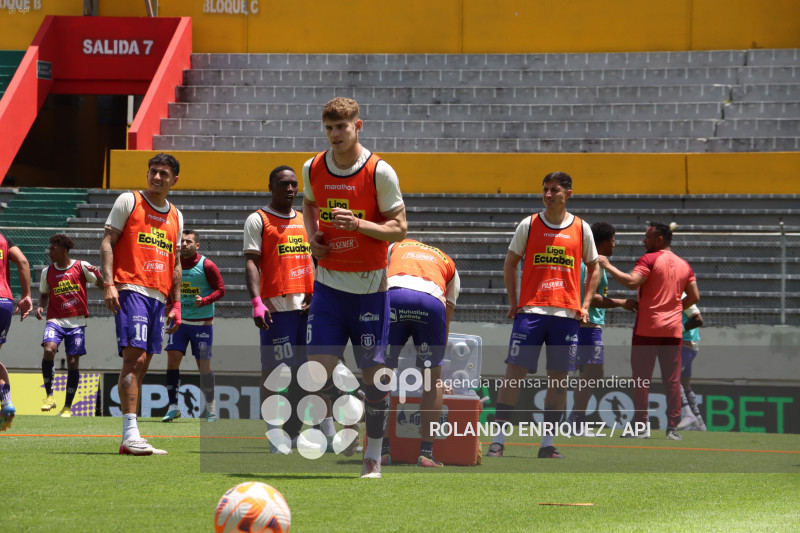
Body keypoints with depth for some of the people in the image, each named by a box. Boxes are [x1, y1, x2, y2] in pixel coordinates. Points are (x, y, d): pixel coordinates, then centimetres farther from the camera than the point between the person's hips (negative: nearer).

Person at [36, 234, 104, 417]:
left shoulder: (81, 267, -1)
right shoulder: (47, 271, 9)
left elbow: (102, 286, 0)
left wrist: (97, 274, -21)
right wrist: (41, 306, 0)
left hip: (76, 321, -1)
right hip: (55, 319, 1)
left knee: (73, 361, -2)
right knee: (49, 349, -25)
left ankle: (67, 407, 8)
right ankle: (49, 396, -14)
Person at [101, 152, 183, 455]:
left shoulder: (175, 217, 19)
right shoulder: (129, 201, 3)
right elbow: (107, 242, -1)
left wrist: (176, 303, 18)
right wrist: (109, 284, -12)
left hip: (159, 296, 6)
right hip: (131, 289, -6)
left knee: (142, 365, 5)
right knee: (134, 358, -18)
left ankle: (130, 439, 6)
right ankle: (130, 436, -25)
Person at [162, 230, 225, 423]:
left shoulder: (206, 265, -8)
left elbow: (220, 289, -6)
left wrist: (204, 301, -22)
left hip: (202, 322, -3)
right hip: (179, 320, 3)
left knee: (204, 364, 1)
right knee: (172, 358, -10)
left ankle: (210, 405, 19)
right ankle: (173, 406, -7)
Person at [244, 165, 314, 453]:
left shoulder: (305, 220, 19)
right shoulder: (258, 220, 1)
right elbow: (251, 263, -7)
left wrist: (317, 295, 6)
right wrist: (257, 302, -19)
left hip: (307, 305, 6)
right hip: (276, 306, -6)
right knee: (272, 369, -5)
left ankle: (292, 432, 12)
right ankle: (274, 435, -3)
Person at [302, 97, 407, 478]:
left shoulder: (380, 173, -10)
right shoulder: (313, 169, 2)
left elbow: (399, 229, -7)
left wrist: (359, 224, -24)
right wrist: (313, 236, 4)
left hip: (370, 285, -3)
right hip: (329, 283, 3)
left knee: (373, 371, 0)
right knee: (319, 368, -8)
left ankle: (373, 456, 11)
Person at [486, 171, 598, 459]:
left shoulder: (581, 229, 7)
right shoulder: (528, 225, 4)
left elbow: (593, 268, 17)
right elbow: (510, 263, 12)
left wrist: (585, 305, 7)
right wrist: (513, 301, 4)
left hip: (566, 313, 2)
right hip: (530, 311, -1)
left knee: (559, 378, 2)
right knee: (514, 372, -8)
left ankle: (547, 444, 9)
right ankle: (498, 440, -6)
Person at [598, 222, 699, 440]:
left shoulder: (650, 259, -7)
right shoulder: (684, 265, 11)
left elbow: (631, 282, -20)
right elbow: (694, 296, 11)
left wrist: (608, 266, -12)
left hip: (648, 327, -5)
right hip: (673, 328, 5)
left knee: (642, 378, 0)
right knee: (672, 379, 5)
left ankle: (640, 425, -3)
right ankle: (673, 427, 1)